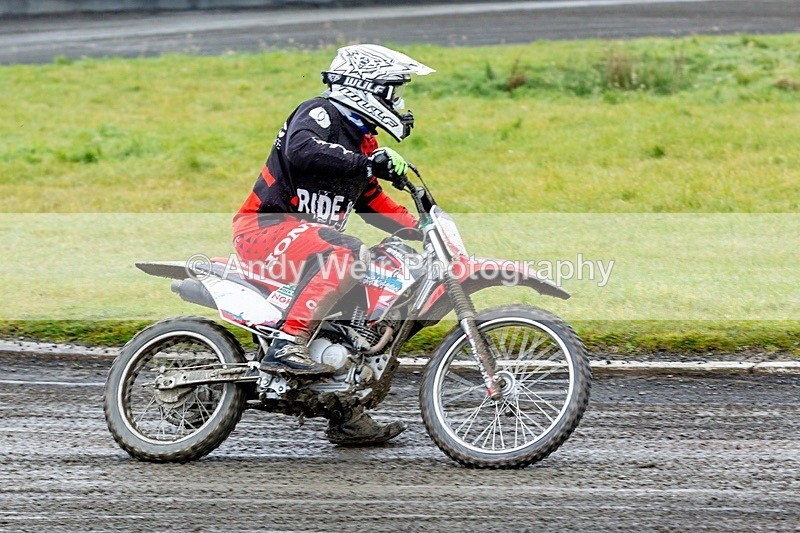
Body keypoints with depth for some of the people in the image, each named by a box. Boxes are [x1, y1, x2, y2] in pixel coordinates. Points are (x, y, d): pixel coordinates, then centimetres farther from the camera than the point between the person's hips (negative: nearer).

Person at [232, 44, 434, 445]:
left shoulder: (361, 140, 20)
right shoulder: (319, 114, -9)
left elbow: (371, 202, 26)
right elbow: (302, 151, -31)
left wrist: (420, 226, 11)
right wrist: (370, 162, -36)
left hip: (310, 235, 10)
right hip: (265, 227, -10)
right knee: (343, 253, -35)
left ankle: (348, 417, 12)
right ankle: (286, 346, -40)